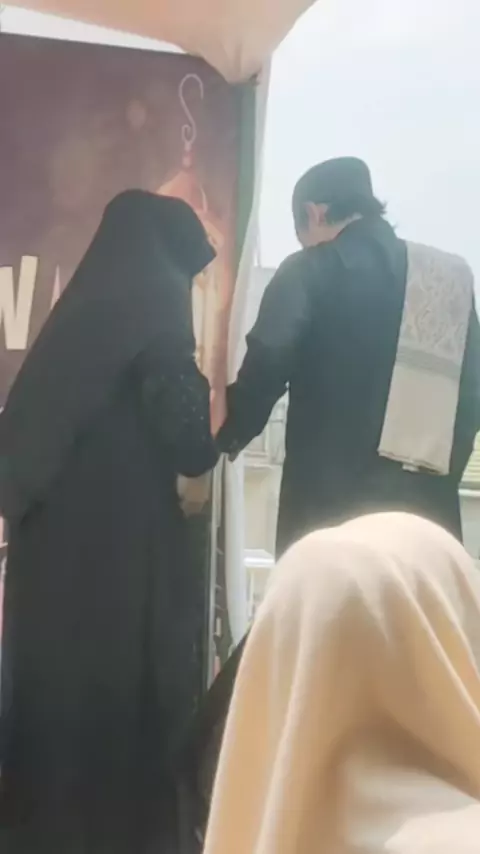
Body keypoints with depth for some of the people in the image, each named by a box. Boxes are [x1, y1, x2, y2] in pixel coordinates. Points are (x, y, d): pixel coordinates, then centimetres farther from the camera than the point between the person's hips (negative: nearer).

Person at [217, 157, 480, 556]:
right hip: (425, 500, 4)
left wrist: (229, 437, 7)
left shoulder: (309, 271, -1)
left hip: (329, 496, -4)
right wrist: (442, 476, 16)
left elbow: (265, 370, -10)